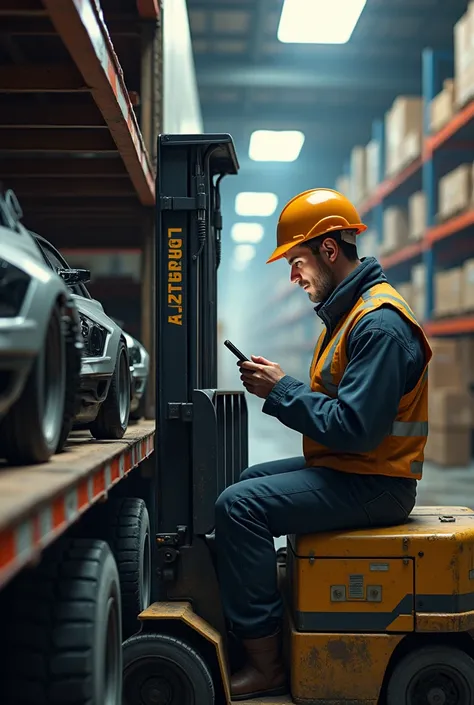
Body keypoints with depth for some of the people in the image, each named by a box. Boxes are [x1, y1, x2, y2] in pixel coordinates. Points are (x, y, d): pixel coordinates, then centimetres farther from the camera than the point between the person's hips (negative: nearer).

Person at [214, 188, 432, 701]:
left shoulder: (379, 323, -20)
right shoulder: (349, 311, 14)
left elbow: (355, 428, -27)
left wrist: (281, 391, -18)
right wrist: (278, 387, 0)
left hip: (372, 485, -11)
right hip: (346, 468, 11)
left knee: (239, 506, -20)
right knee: (241, 481, 15)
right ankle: (242, 633, 15)